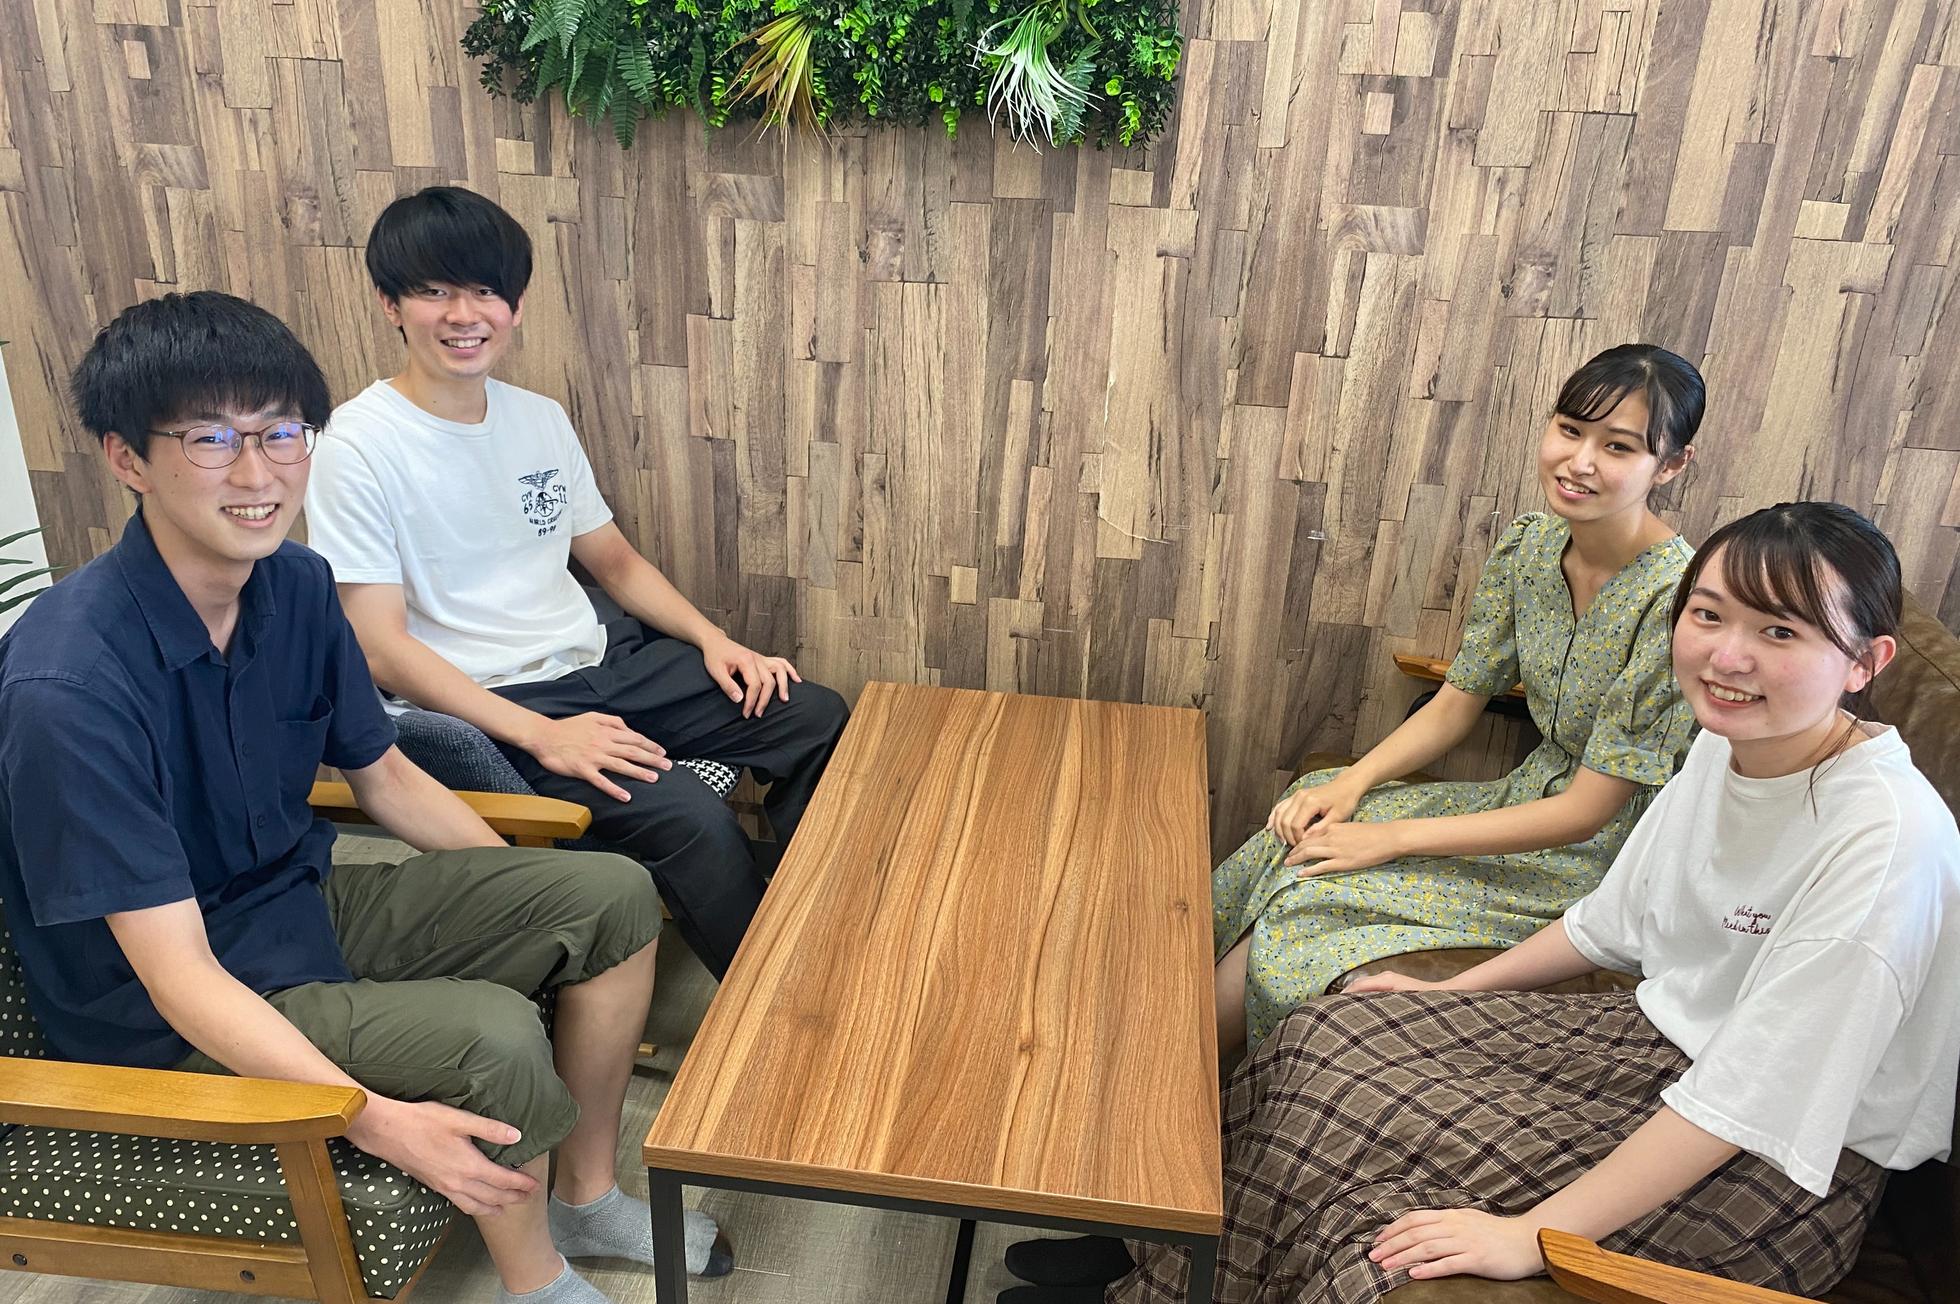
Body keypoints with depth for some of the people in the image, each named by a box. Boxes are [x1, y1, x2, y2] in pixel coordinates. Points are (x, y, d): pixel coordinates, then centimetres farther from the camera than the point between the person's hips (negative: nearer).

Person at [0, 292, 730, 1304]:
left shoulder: (296, 586, -6)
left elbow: (384, 777, 8)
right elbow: (178, 975, -28)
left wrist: (547, 912, 3)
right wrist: (379, 1121, -37)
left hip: (306, 902, 7)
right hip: (166, 1019, -7)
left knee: (616, 897, -3)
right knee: (489, 1036, -29)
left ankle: (587, 1195, 15)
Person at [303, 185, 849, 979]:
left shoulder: (540, 418, 9)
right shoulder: (358, 446, -11)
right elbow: (381, 648, -15)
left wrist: (712, 640, 0)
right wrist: (541, 735, -23)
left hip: (602, 659, 7)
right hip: (488, 707, -7)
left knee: (818, 719, -4)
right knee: (690, 821, -27)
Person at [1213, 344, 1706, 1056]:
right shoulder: (1528, 545, -4)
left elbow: (1589, 810, -23)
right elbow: (1456, 702, 5)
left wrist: (1393, 838, -22)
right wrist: (1350, 784, -10)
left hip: (1599, 858, -7)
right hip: (1528, 801, 7)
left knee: (1301, 907, -16)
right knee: (1297, 834, -8)